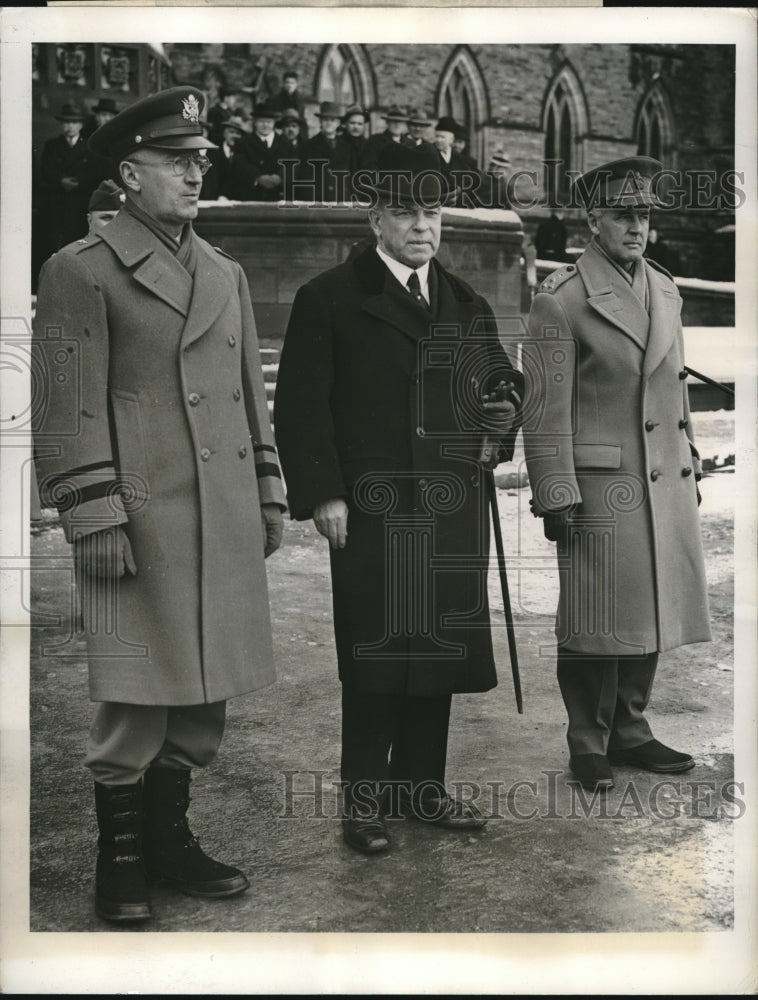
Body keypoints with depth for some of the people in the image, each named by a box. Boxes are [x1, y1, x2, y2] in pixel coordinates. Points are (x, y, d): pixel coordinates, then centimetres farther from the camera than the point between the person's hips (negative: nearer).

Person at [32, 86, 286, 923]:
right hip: (142, 521, -6)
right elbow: (70, 410, -8)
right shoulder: (80, 272, -2)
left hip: (226, 524, 7)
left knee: (207, 691, 12)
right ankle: (120, 856, 17)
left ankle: (170, 838, 27)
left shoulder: (225, 273, 18)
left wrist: (268, 496, 15)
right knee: (134, 697, 0)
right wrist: (95, 519, -14)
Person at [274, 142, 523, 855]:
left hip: (452, 511, 5)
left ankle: (423, 786, 24)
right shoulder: (328, 299, 0)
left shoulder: (467, 306, 16)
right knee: (373, 657, 0)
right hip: (369, 509, -5)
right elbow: (301, 406, -4)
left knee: (439, 651, 10)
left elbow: (498, 379, 25)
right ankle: (364, 800, 13)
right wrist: (322, 494, -11)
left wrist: (503, 408, 1)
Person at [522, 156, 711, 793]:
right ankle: (589, 747, 16)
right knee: (598, 624, 1)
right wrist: (556, 496, -13)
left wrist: (691, 466, 19)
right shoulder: (560, 302, -8)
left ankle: (631, 732, 28)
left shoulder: (666, 291, 14)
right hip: (600, 488, -7)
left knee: (651, 615, 13)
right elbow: (545, 410, -10)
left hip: (667, 485, 7)